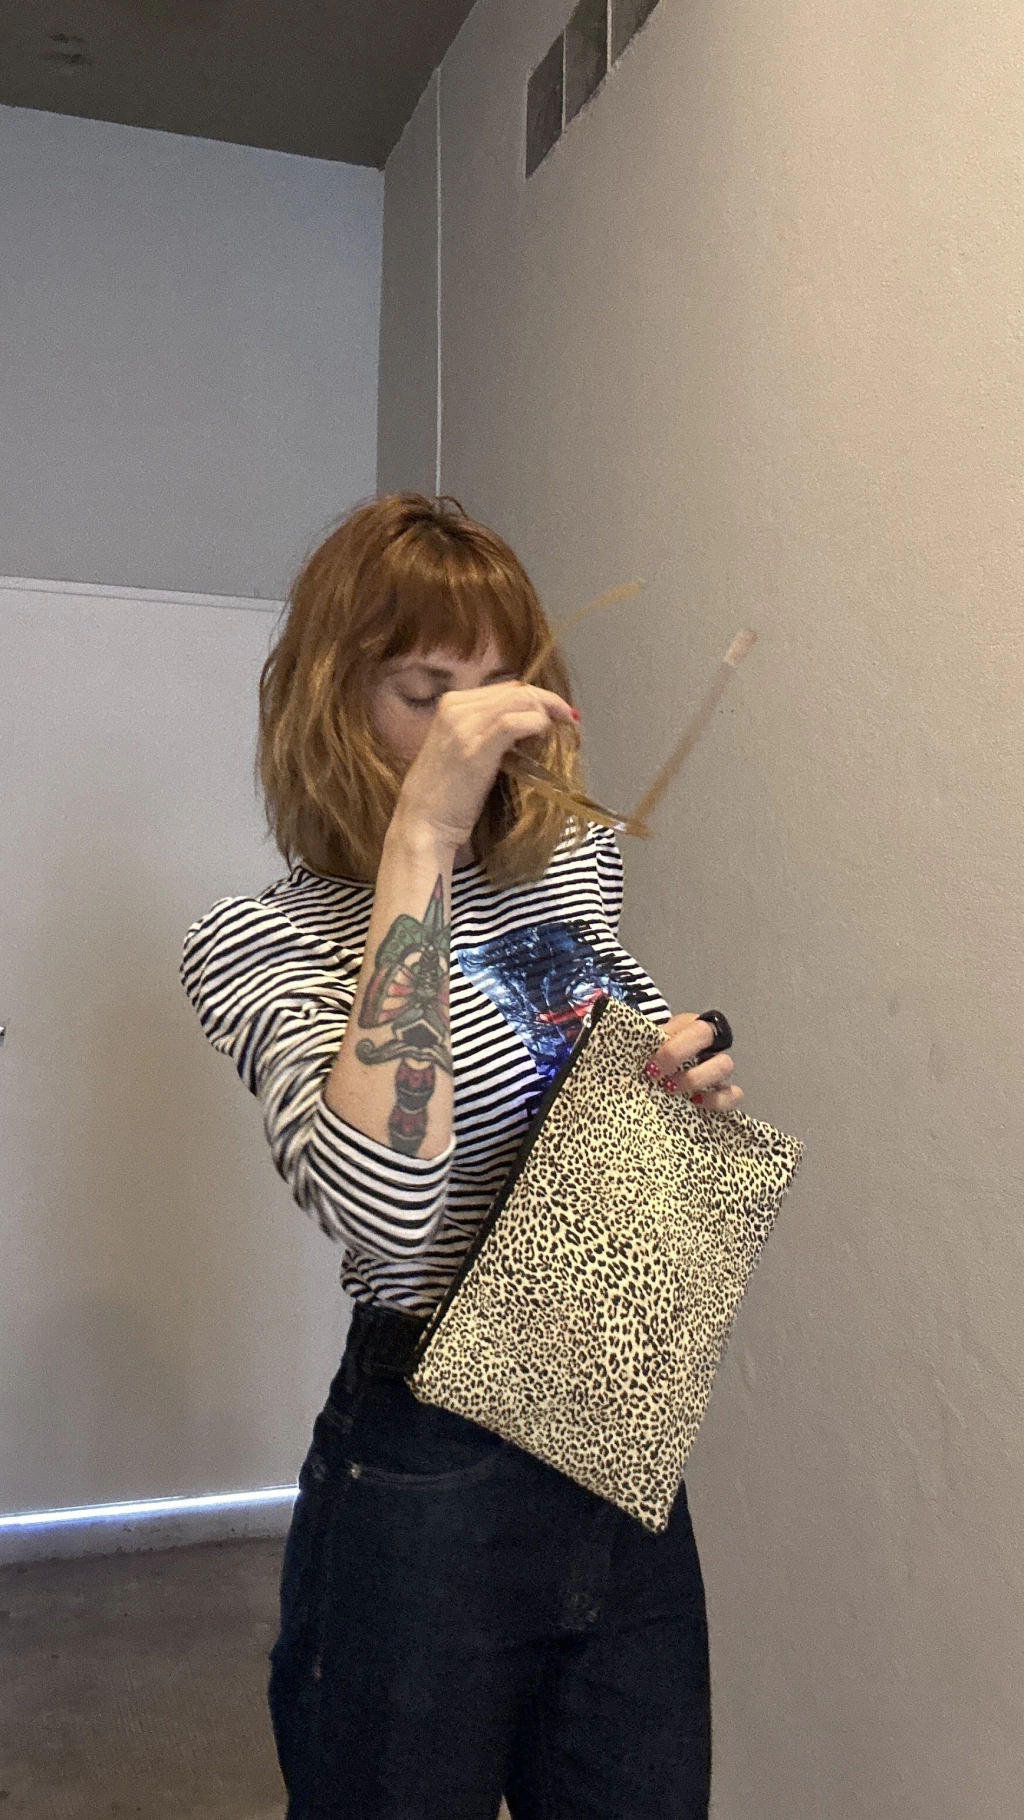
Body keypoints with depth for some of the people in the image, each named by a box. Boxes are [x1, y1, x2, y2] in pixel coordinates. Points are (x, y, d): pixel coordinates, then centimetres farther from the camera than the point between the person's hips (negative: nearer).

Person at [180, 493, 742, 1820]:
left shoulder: (575, 864, 3)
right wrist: (420, 838, -31)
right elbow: (385, 1207, -32)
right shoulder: (258, 941, -14)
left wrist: (694, 1072, -5)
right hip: (428, 1475, -5)